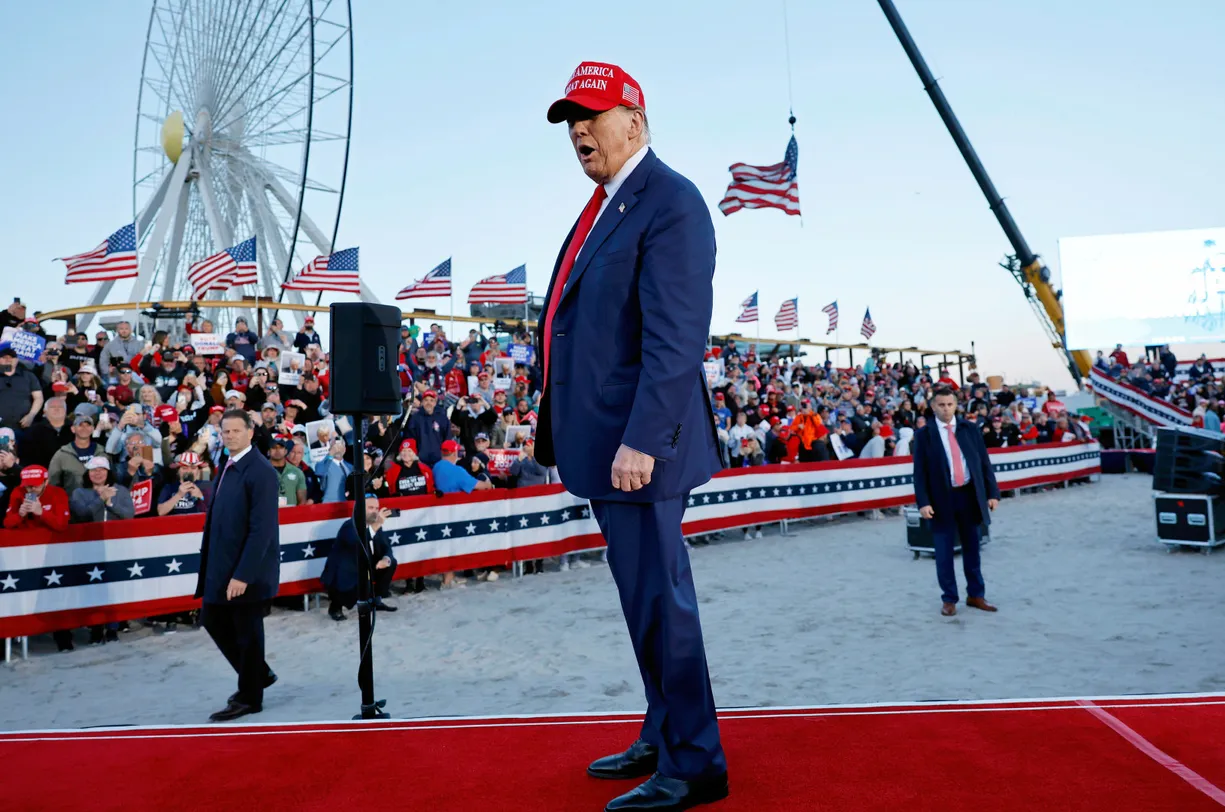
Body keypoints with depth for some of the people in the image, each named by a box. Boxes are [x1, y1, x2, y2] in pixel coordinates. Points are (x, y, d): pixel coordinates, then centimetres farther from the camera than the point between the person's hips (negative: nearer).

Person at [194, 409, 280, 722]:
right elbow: (218, 518, 15)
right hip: (222, 566, 9)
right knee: (213, 621, 17)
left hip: (247, 570, -9)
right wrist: (209, 561, 12)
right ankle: (259, 674, 34)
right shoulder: (227, 467, 11)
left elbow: (262, 529, -22)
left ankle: (249, 698, 22)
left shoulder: (260, 471, -18)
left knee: (248, 632, 5)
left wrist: (242, 574, -25)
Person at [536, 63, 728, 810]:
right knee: (646, 595, 18)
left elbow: (676, 340, -21)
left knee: (658, 598, -1)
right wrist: (563, 425, 19)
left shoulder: (670, 202, -12)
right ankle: (664, 739, 34)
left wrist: (641, 441, -26)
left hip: (637, 447, -10)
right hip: (606, 442, 10)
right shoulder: (605, 205, 18)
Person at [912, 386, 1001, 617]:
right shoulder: (923, 435, -3)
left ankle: (976, 595, 26)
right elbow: (920, 472, -5)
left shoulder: (970, 429, 5)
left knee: (971, 548, 13)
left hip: (970, 495, 3)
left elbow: (984, 463, 6)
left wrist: (992, 492, 0)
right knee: (944, 552, 4)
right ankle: (949, 599, 16)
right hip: (942, 498, -2)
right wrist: (923, 502, -13)